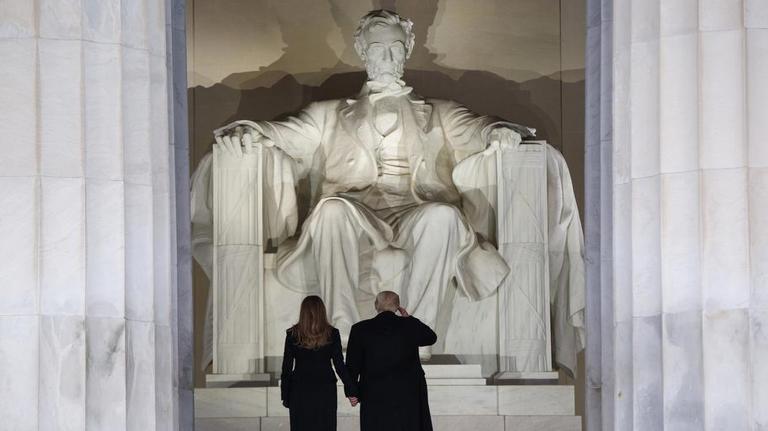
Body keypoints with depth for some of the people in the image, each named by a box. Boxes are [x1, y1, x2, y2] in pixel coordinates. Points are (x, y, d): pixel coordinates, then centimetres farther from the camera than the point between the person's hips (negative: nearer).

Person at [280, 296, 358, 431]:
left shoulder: (292, 335, -2)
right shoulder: (331, 334, -3)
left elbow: (287, 367, 0)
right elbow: (339, 365, -4)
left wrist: (285, 396, 7)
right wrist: (351, 391, 2)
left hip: (300, 392, 0)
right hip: (325, 391, 0)